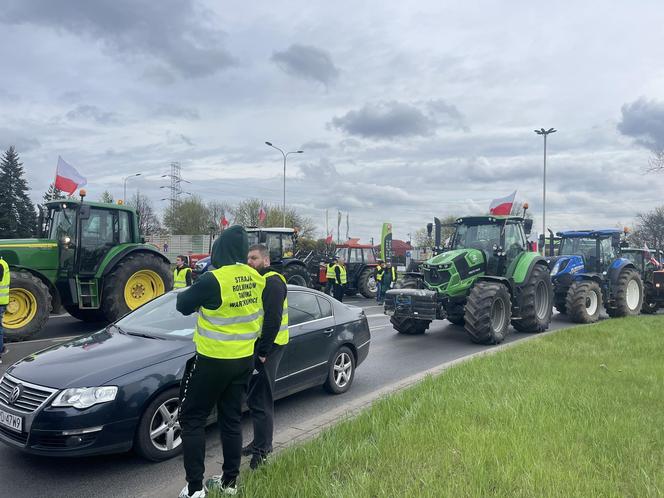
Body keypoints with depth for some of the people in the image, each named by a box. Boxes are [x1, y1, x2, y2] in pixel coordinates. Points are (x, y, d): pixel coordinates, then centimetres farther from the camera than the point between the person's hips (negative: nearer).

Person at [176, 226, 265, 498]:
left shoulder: (213, 279, -21)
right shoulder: (256, 279, -1)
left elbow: (183, 305, -7)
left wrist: (187, 292, 13)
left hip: (212, 361, -6)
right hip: (244, 360, 6)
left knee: (192, 419, 9)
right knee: (231, 419, 17)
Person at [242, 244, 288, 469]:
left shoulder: (272, 282, -14)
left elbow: (273, 320, -22)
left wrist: (262, 352, -23)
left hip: (267, 347, -10)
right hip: (256, 345, 10)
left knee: (261, 400, -4)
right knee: (254, 397, 17)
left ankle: (262, 450, 6)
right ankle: (261, 443, 30)